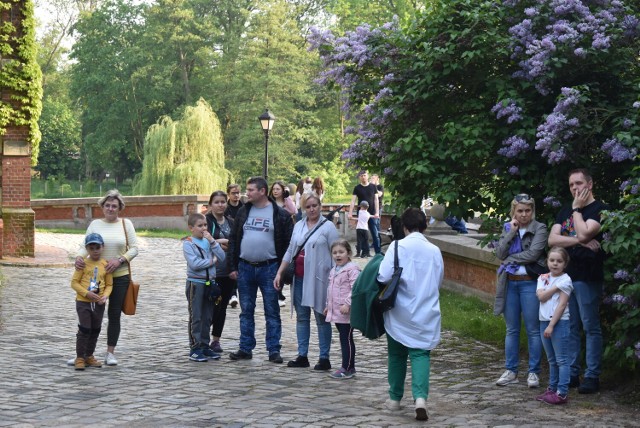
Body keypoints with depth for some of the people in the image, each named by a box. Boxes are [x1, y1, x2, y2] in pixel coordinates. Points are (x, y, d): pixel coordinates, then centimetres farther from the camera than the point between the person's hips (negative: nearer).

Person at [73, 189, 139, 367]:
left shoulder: (126, 224, 3)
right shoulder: (95, 224, 3)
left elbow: (134, 248, 1)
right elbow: (85, 246, -1)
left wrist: (119, 260, -14)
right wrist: (79, 257, -22)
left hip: (120, 276, 0)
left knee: (114, 315, 6)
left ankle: (110, 352, 16)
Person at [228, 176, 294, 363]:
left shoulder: (280, 214, -4)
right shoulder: (243, 212, 7)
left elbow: (288, 243, -5)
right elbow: (234, 240, 10)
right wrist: (233, 267, 4)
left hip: (269, 268, -4)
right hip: (245, 268, 4)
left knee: (272, 311, 1)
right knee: (246, 311, 9)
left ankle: (274, 350, 6)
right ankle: (245, 348, 16)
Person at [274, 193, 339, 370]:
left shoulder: (328, 227, -3)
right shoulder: (298, 226, 13)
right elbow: (290, 251, 18)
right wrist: (279, 273, 12)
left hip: (318, 279, -6)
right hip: (299, 278, 6)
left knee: (321, 317, -1)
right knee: (301, 317, 9)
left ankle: (324, 358, 3)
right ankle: (302, 356, 15)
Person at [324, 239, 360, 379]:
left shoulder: (352, 269, -12)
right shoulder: (334, 270, 17)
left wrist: (347, 304, -25)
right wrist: (328, 305, 25)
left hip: (346, 312, -9)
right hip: (336, 312, 9)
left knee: (346, 339, -5)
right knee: (343, 339, 13)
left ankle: (347, 368, -1)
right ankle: (348, 367, 19)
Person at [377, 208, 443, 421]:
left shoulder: (398, 247, -10)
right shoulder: (435, 251, 3)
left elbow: (384, 277, -16)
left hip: (400, 313, -1)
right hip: (426, 314, 1)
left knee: (397, 354, 15)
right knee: (421, 354, 2)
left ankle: (395, 399, 26)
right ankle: (420, 397, -20)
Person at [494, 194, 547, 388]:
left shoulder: (539, 229, -3)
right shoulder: (507, 228, 10)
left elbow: (533, 254, -16)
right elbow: (500, 253, -2)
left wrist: (510, 259, -8)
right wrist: (511, 232, -9)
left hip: (529, 283, -4)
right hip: (510, 283, 5)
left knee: (533, 330, 0)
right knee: (511, 329, 10)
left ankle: (534, 372, 6)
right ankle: (511, 371, 17)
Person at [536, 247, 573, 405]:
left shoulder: (565, 280, -8)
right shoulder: (543, 278, 9)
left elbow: (562, 304, -13)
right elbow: (541, 296, -6)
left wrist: (551, 325, -17)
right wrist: (555, 288, -16)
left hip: (559, 322, -6)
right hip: (544, 321, 6)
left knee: (561, 359, -5)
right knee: (552, 360, 16)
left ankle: (562, 392, -6)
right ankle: (552, 389, 24)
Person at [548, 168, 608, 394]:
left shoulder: (599, 210, -4)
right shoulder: (565, 212, 16)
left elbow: (584, 233, -19)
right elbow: (552, 239, 3)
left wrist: (577, 208, -5)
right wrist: (580, 241, -10)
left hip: (587, 277, -6)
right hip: (565, 274, 6)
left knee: (591, 327, -2)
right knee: (569, 327, 9)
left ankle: (592, 376, 1)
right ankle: (571, 373, 15)